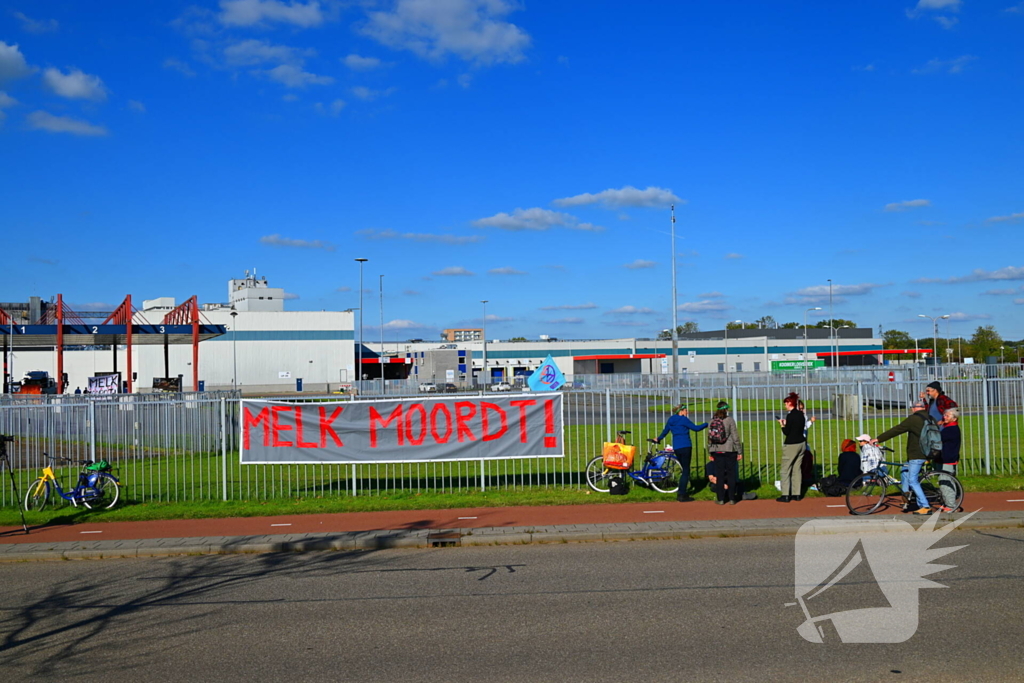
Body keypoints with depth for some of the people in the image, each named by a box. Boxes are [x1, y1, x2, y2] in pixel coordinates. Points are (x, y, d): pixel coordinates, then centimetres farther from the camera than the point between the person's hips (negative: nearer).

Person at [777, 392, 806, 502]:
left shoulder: (790, 415, -17)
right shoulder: (800, 414, 7)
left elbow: (786, 432, -15)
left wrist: (782, 425, 2)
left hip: (791, 445, -8)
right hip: (801, 443, 8)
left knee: (785, 470, -1)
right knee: (797, 469, 13)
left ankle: (785, 495, -2)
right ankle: (797, 494, 14)